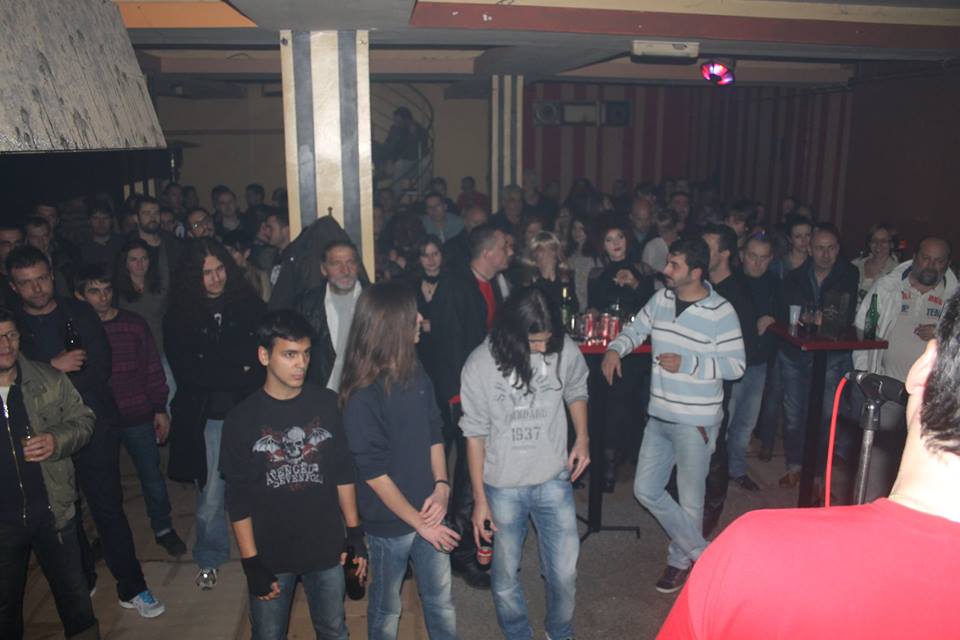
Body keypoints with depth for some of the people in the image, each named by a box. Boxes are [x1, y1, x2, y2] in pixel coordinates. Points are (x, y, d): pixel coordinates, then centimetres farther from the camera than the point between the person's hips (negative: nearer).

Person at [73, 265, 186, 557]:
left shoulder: (134, 324, -2)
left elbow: (153, 369, 2)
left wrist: (160, 409, 1)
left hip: (138, 417, 0)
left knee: (152, 475, 9)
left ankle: (163, 528, 29)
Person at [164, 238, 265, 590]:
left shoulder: (248, 303, 0)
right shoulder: (179, 316, -2)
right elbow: (186, 371, -7)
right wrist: (239, 374, -13)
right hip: (206, 416, 0)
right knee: (210, 494, 7)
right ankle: (209, 558, 30)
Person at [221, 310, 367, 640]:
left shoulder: (327, 404, -6)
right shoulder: (241, 419, -10)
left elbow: (343, 472, 3)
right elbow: (238, 499, -7)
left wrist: (355, 532, 4)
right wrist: (251, 563, -8)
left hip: (327, 547, 2)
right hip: (270, 554, -1)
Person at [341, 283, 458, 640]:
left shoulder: (416, 375, -2)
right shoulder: (363, 396, -21)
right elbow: (373, 472, -18)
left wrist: (441, 486, -7)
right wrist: (418, 522, -14)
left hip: (427, 512, 5)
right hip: (389, 523, -5)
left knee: (441, 602, 19)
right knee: (386, 608, 17)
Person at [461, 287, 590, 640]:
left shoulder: (565, 351, -13)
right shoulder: (480, 365, -16)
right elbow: (475, 434, -6)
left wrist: (582, 438, -3)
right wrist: (479, 499, -3)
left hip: (554, 480, 1)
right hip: (502, 487, -1)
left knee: (564, 572, 9)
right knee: (505, 575, 12)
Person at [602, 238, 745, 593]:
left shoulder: (721, 312, -15)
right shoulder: (661, 299, 2)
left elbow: (736, 365, -13)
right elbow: (636, 329, 14)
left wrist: (687, 364, -21)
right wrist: (615, 349, -6)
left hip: (696, 421, -6)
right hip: (659, 416, 6)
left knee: (689, 499, 10)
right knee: (646, 490, 10)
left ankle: (681, 560, 35)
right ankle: (701, 552, 26)